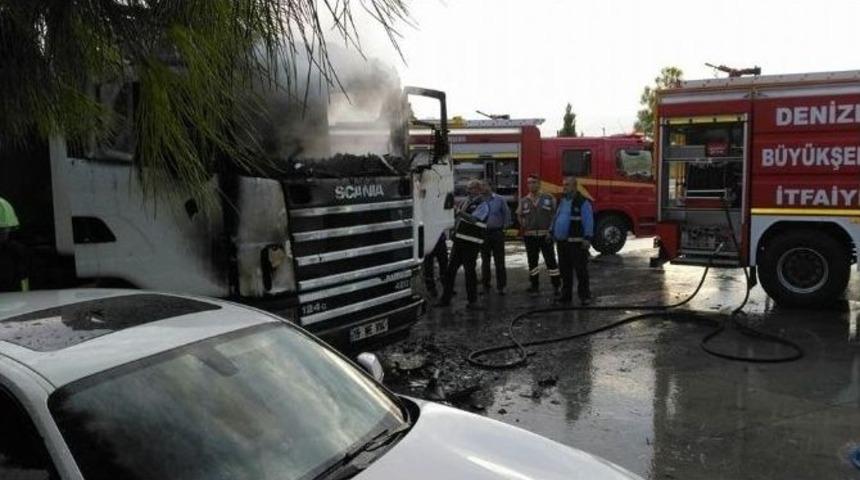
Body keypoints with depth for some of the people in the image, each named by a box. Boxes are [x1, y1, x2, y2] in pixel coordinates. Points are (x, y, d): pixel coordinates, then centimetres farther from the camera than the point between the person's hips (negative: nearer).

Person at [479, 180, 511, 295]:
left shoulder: (499, 199, 0)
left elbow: (507, 213, 4)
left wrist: (504, 226, -1)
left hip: (497, 233, -1)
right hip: (483, 233, 1)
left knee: (499, 261, 2)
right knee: (485, 261, 9)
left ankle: (500, 286, 9)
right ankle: (485, 285, 19)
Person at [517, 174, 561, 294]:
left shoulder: (549, 198, 1)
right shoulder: (523, 201, 9)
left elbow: (555, 215, -2)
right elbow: (519, 215, 21)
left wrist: (551, 231, -10)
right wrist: (524, 227, 7)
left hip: (545, 235, -3)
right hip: (530, 236, 3)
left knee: (550, 260, -3)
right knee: (532, 261, 9)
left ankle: (556, 285, 3)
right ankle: (534, 285, 20)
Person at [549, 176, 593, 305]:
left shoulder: (583, 202, -8)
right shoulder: (563, 201, 16)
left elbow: (588, 222, -13)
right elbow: (556, 218, 23)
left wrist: (587, 239, -19)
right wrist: (551, 232, 20)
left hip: (576, 243, -7)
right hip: (562, 241, 7)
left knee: (581, 270, -3)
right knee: (564, 270, 11)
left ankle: (585, 296, 4)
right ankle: (566, 295, 19)